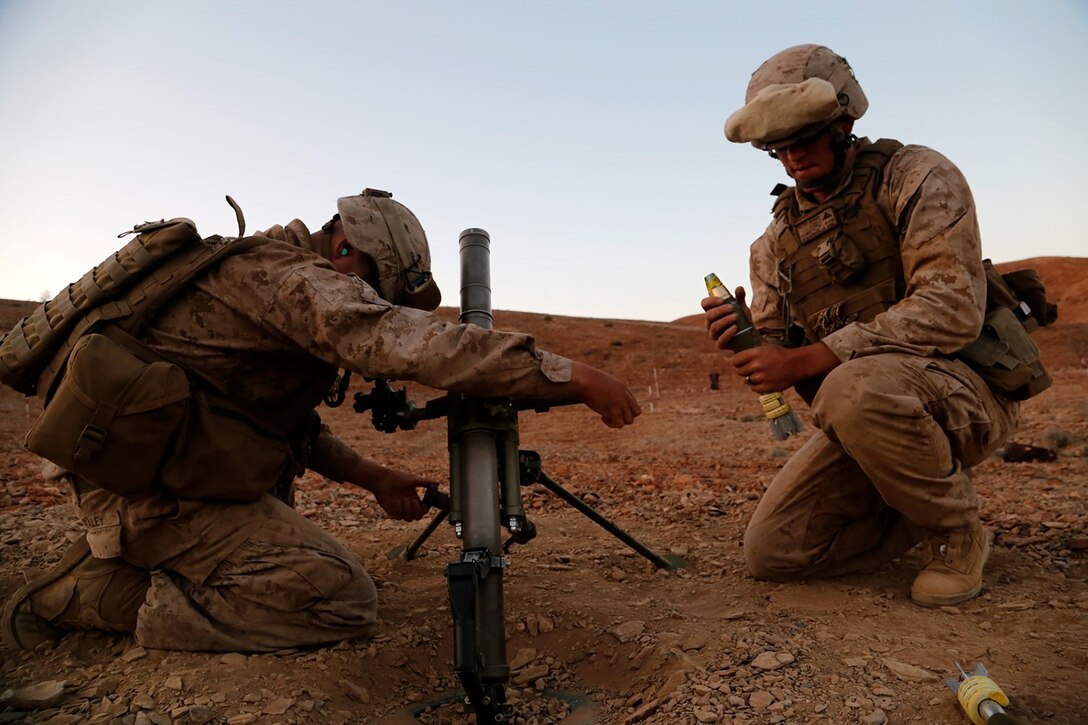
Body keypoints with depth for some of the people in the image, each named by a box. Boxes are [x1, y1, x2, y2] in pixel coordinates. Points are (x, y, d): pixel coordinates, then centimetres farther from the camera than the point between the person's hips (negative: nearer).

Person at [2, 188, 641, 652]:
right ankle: (92, 596, -5)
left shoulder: (282, 281, 14)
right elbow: (405, 343, -34)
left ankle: (119, 562, 17)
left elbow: (287, 417, 17)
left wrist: (369, 475, 6)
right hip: (154, 485, -10)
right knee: (344, 600, -15)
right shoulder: (291, 275, -17)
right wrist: (576, 377, -34)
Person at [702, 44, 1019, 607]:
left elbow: (953, 310, -23)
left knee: (853, 388, -39)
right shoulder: (776, 241, 8)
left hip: (964, 392, -5)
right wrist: (745, 340, -18)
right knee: (771, 551, -5)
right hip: (860, 413, 6)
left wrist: (806, 360, -28)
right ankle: (920, 510, 17)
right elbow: (777, 350, 8)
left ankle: (957, 529, -9)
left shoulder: (916, 177, -8)